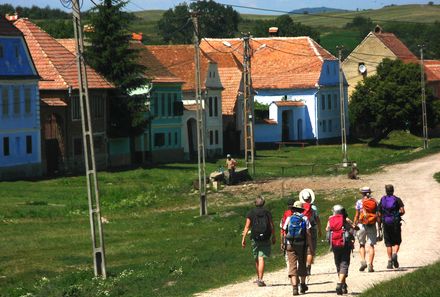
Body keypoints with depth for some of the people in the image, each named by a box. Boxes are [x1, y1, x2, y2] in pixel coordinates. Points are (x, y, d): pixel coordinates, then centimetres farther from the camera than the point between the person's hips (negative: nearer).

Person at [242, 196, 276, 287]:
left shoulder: (251, 213, 0)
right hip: (265, 239, -1)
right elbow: (272, 226, 2)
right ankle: (260, 279, -16)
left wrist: (243, 238, -5)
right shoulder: (267, 213, 2)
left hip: (255, 238, 1)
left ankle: (259, 278, 30)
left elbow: (247, 226, -5)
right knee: (261, 259, -6)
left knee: (257, 259, 16)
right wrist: (274, 237, 12)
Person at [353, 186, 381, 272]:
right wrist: (379, 227, 7)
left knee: (362, 244, 14)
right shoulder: (375, 202, 4)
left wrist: (354, 225, 5)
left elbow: (357, 215, -3)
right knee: (371, 245, 3)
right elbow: (378, 216, 3)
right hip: (372, 226, 1)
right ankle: (370, 265, -4)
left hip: (362, 225, -1)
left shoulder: (359, 202, -1)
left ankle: (363, 261, -5)